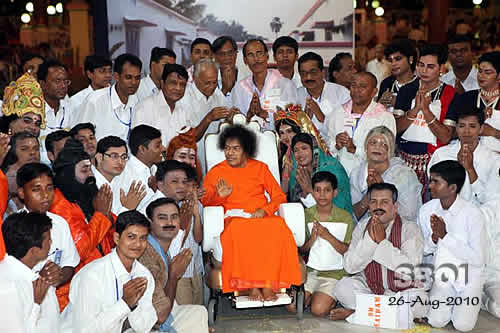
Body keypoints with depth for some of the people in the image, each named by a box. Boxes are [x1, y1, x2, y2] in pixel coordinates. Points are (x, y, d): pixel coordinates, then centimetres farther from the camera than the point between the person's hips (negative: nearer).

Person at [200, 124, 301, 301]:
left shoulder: (260, 168, 16)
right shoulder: (215, 172, 14)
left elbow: (279, 196, 12)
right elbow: (204, 200, 8)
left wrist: (265, 210, -7)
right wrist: (219, 196, -13)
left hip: (262, 217, 1)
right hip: (235, 219, -1)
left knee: (277, 227, -34)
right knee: (240, 233, -38)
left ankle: (268, 284, -32)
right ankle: (252, 285, -32)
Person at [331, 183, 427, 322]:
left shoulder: (410, 228, -10)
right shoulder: (362, 226, 0)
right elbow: (349, 266, -9)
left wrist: (382, 241, -24)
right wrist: (370, 239, -21)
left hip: (402, 290, -2)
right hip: (368, 287, 2)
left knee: (420, 300, -32)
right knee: (343, 287, -23)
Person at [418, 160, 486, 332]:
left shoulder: (473, 214, -19)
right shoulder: (426, 210, -6)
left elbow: (478, 259, -20)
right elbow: (423, 250, 3)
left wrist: (445, 236, -24)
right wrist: (433, 238, -21)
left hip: (468, 275, -3)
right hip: (440, 273, 3)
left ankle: (470, 300, 17)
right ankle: (451, 300, 19)